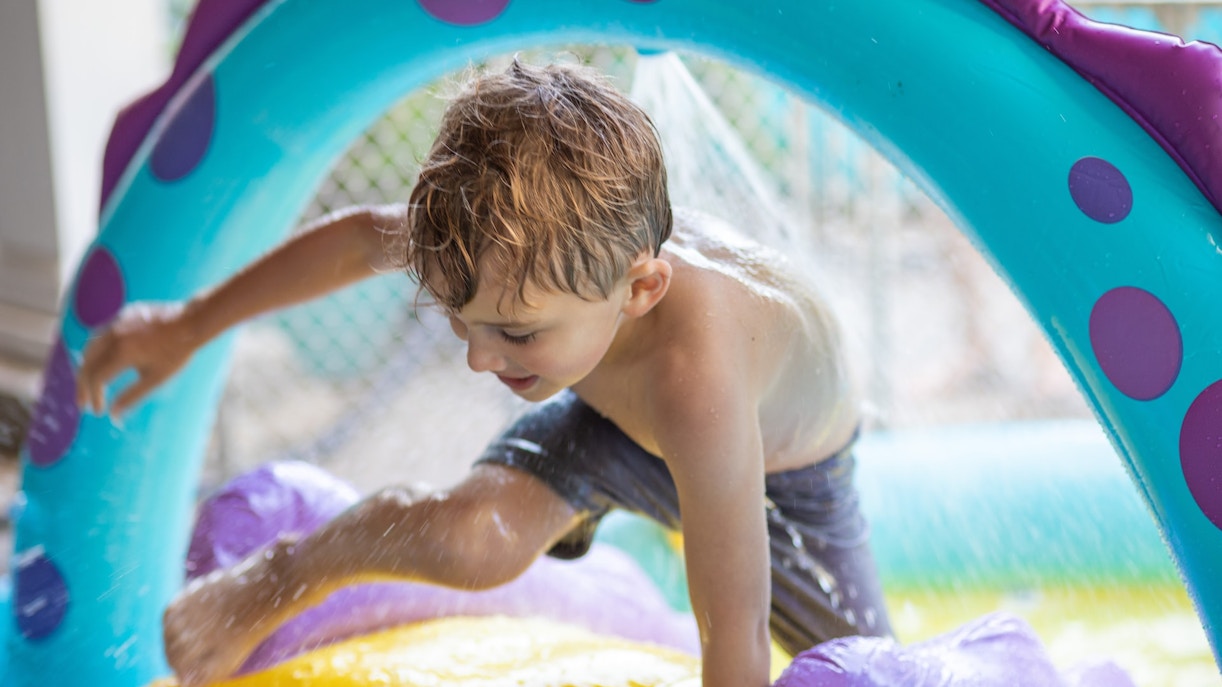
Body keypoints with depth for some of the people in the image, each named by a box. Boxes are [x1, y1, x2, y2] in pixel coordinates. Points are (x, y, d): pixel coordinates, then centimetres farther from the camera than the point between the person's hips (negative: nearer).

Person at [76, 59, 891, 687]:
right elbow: (362, 236, -9)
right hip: (608, 416, 2)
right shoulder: (516, 242, -33)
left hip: (787, 469, -1)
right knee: (475, 538, -27)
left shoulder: (695, 377, -51)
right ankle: (282, 576, 1)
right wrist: (191, 324, -1)